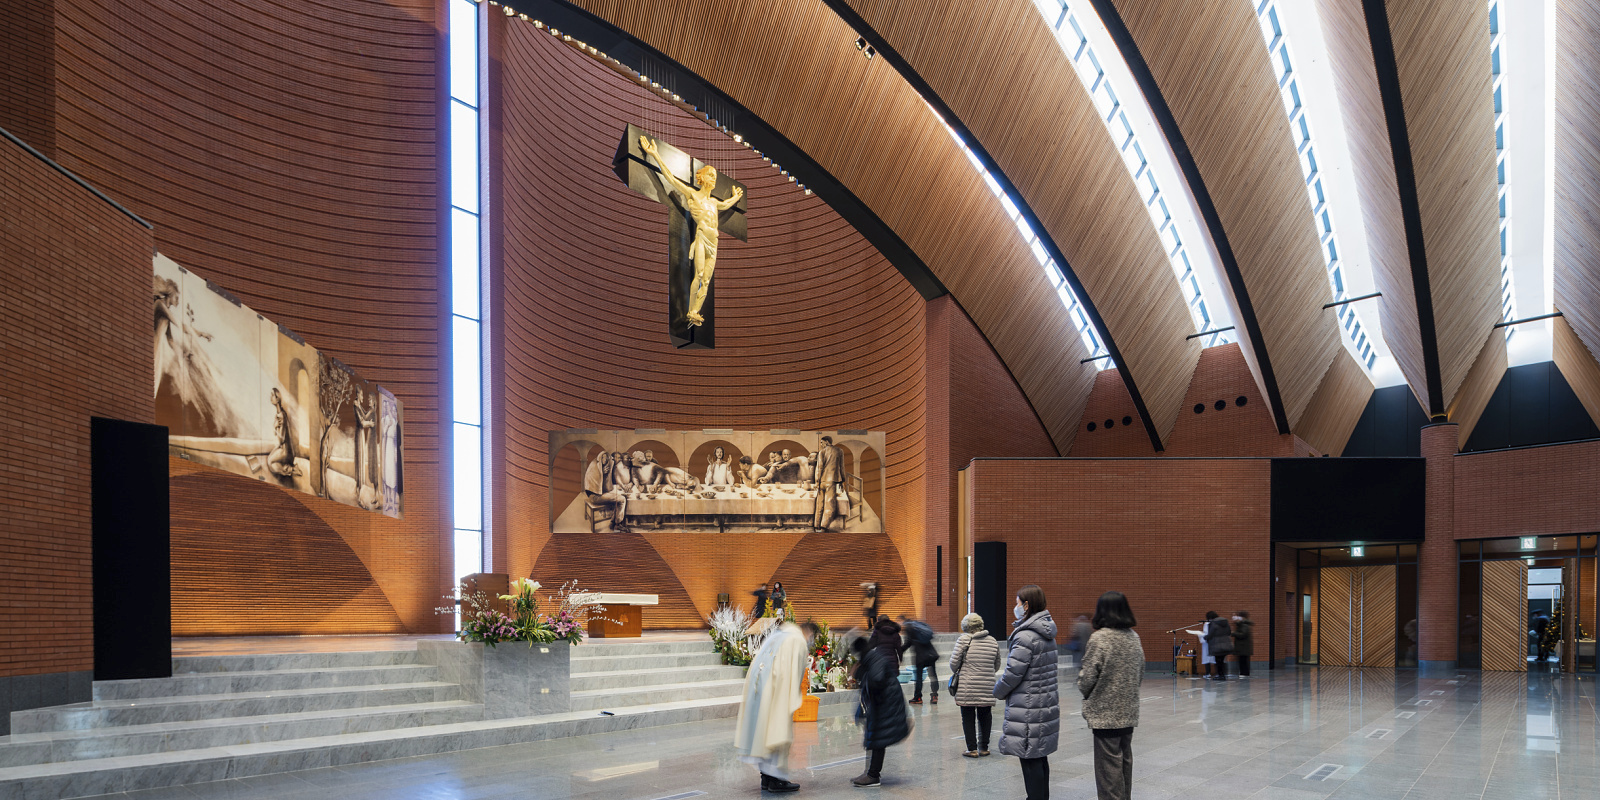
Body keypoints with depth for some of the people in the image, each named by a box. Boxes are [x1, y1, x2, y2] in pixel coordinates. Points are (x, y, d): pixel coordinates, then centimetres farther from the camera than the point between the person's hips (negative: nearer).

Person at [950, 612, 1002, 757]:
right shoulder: (993, 641, 8)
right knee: (984, 717, 14)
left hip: (967, 688, -4)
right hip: (987, 689, 4)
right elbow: (997, 666, 15)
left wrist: (956, 672, 13)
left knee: (968, 718, 5)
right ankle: (984, 748, 19)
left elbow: (954, 662, -7)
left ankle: (972, 749, 4)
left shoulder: (964, 639, -7)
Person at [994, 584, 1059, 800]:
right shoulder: (1047, 633, 10)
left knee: (1030, 759, -3)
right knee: (1040, 757, 17)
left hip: (1028, 709, -9)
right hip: (1046, 704, 10)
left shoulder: (1025, 636, -19)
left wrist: (998, 691, 1)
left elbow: (1013, 673, -19)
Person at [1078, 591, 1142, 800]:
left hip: (1105, 712, -7)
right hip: (1129, 711, 7)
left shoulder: (1099, 638, -17)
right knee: (1125, 760, 17)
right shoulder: (1133, 637, 5)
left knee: (1109, 763, -1)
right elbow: (1141, 674, 13)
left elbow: (1088, 677, -14)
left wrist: (1084, 691, 6)